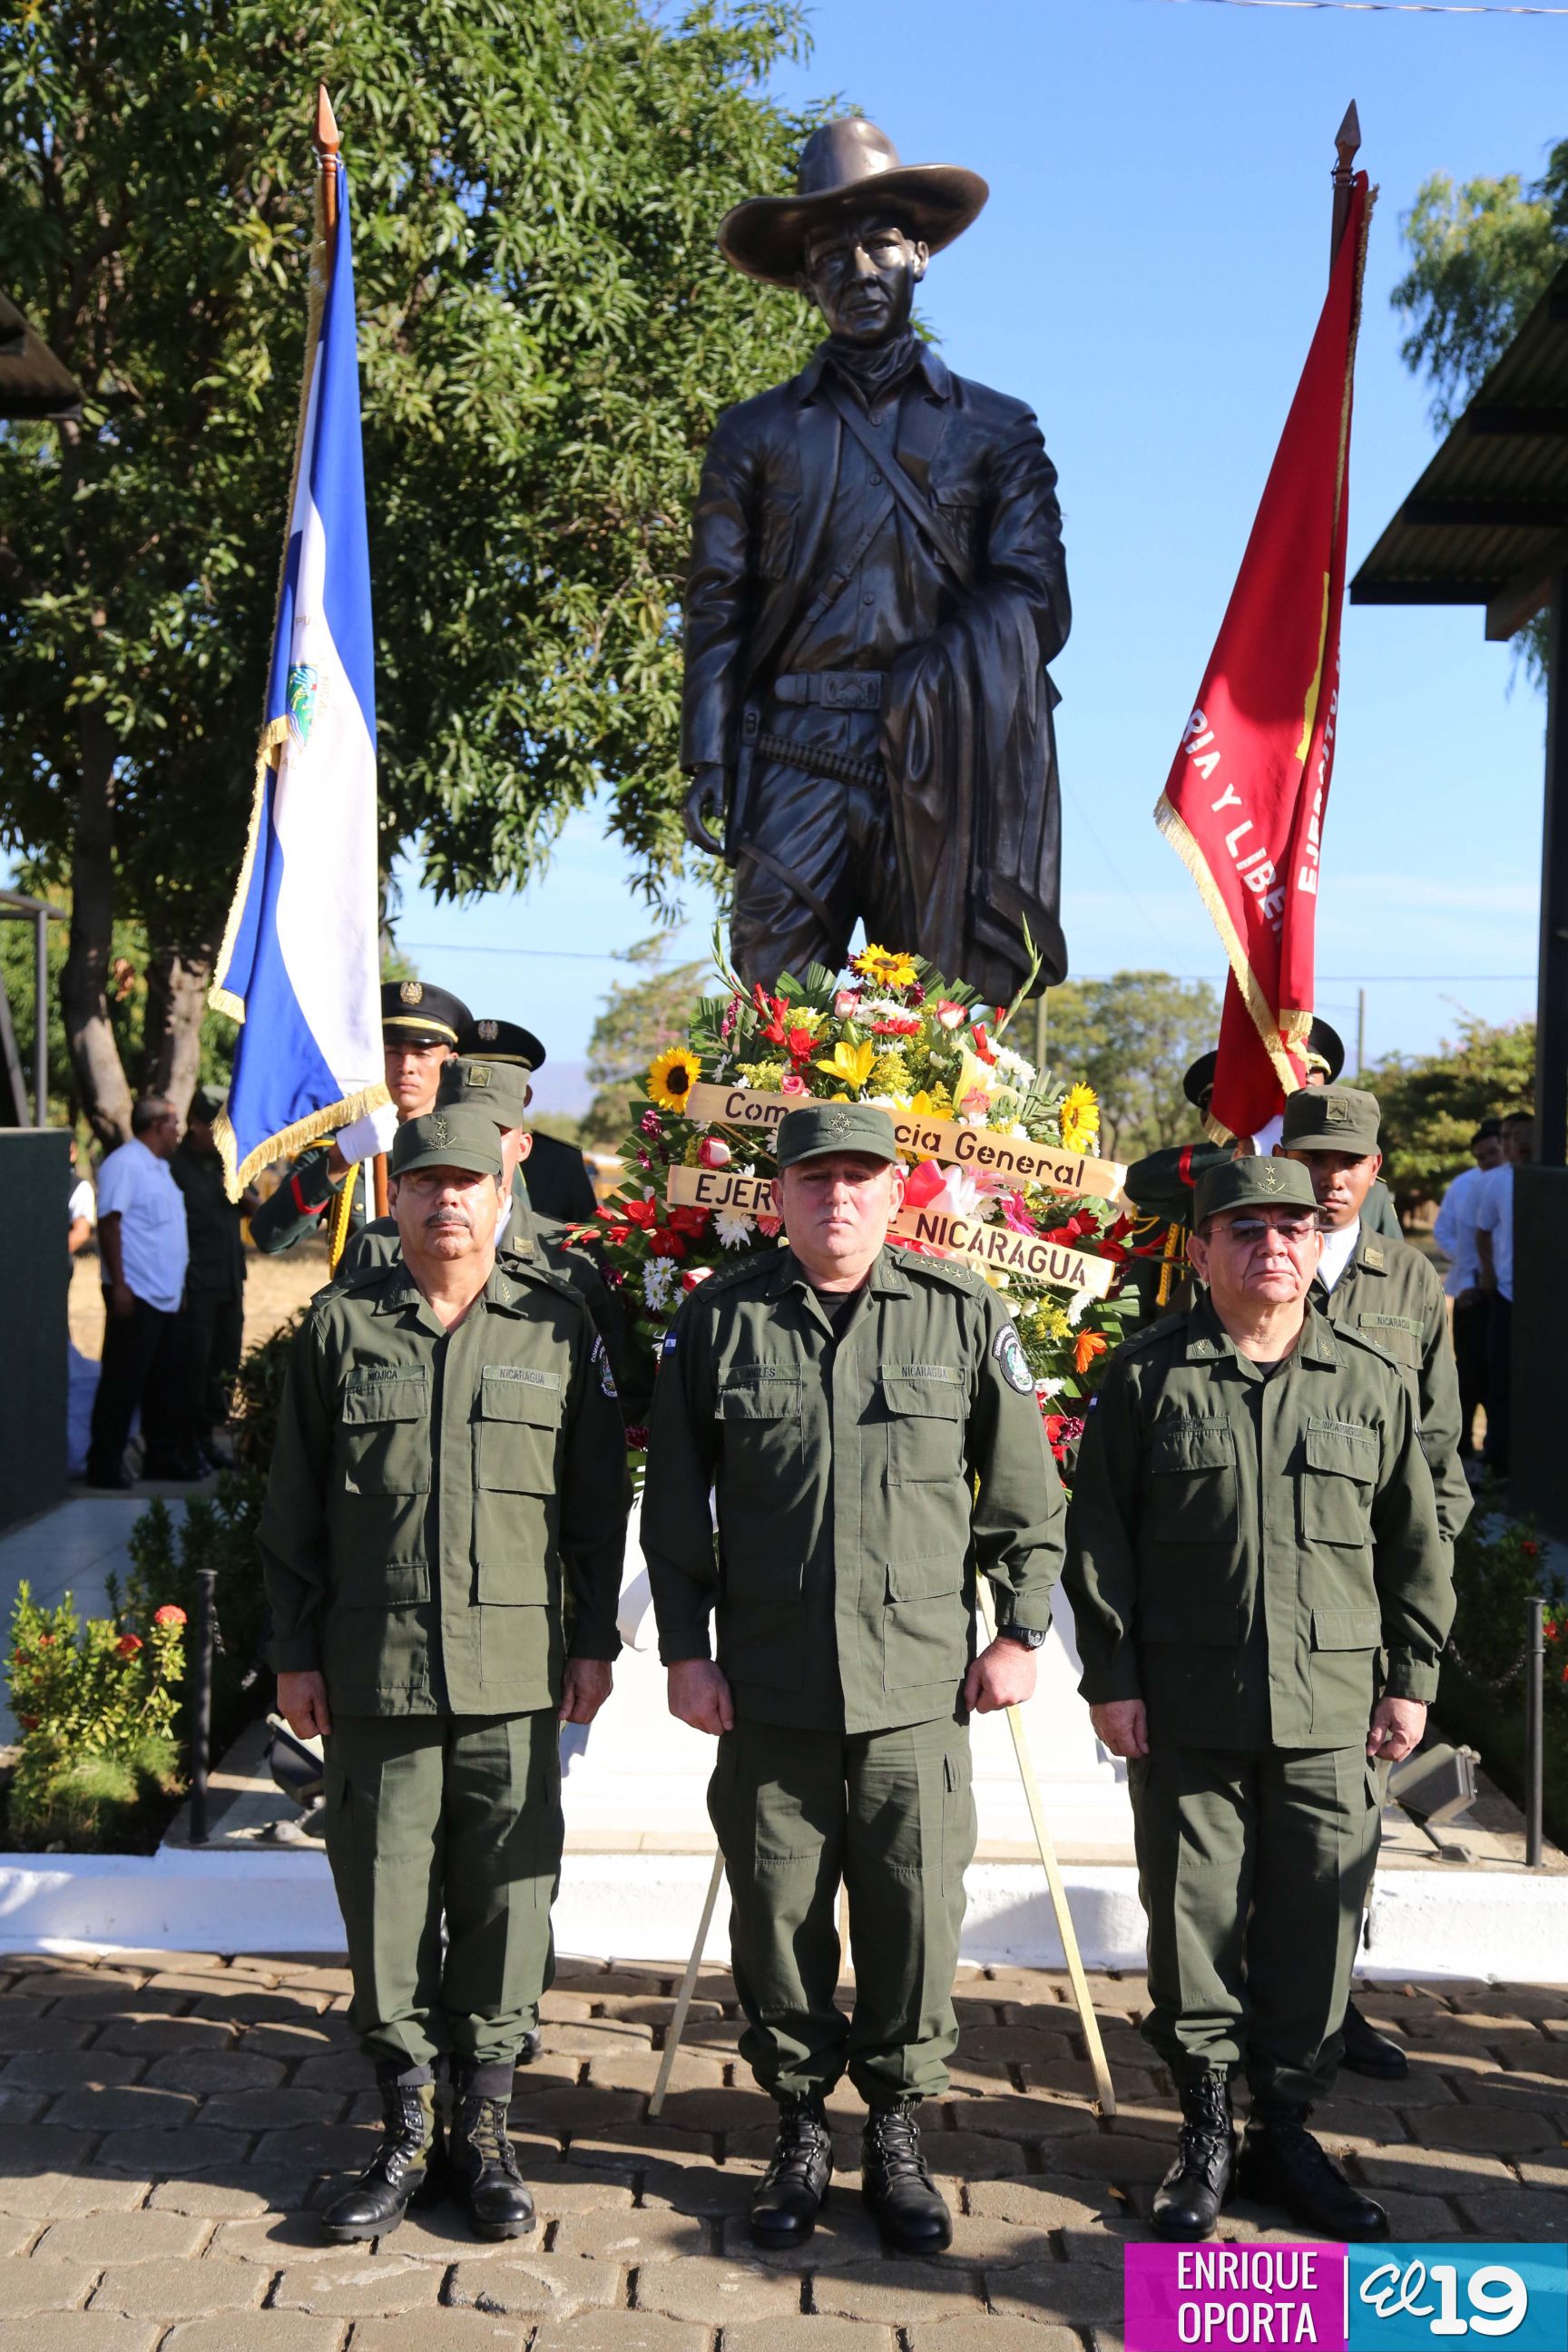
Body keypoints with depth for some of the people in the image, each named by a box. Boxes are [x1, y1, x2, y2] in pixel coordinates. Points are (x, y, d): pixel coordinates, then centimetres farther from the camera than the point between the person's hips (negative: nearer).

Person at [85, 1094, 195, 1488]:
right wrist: (118, 1286, -21)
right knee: (123, 1382, -4)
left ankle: (163, 1458, 21)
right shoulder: (124, 1164, -12)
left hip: (167, 1296, 9)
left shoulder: (159, 1167, 17)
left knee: (167, 1383, 12)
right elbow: (108, 1223, -17)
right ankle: (105, 1465, 2)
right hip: (136, 1294, -9)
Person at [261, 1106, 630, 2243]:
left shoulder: (557, 1322, 4)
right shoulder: (341, 1323, 5)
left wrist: (595, 1640, 4)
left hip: (515, 1675, 0)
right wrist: (296, 1654, 4)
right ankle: (408, 2136, 22)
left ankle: (487, 2131, 21)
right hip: (372, 1675, 0)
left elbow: (598, 1497, 7)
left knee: (506, 1901, 5)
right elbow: (295, 1507, 7)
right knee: (385, 1902, 6)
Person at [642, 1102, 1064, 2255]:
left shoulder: (964, 1315, 0)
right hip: (768, 1684, 1)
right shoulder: (720, 1320, 2)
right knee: (778, 1913, 9)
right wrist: (685, 1649, 4)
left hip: (919, 1682, 0)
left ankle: (899, 2135, 23)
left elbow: (1024, 1490, 7)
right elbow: (676, 1503, 7)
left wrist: (1023, 1629, 5)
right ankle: (802, 2129, 27)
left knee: (916, 1914, 4)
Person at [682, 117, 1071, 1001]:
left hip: (940, 772, 0)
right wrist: (708, 763, -1)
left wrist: (940, 680, -12)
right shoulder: (757, 434, 18)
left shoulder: (997, 431, 17)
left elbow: (1039, 604, 7)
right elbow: (718, 611, 12)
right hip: (797, 768, 0)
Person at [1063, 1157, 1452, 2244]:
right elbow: (1098, 1536, 0)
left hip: (1331, 1713, 2)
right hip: (1186, 1714, -1)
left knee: (1316, 1930, 7)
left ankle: (1286, 2128, 24)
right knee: (1194, 1921, 6)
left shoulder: (1373, 1381, 6)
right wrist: (1111, 1676, -4)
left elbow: (1415, 1543, 11)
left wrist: (1413, 1677, 7)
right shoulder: (1149, 1375, 0)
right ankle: (1208, 2130, 22)